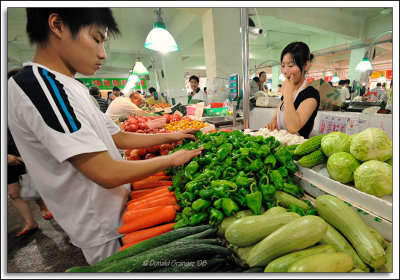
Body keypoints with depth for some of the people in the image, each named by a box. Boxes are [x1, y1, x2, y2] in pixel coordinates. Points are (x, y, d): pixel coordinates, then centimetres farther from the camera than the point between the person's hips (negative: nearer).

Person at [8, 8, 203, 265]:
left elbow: (120, 138, 9)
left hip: (118, 209, 8)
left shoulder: (72, 90, 7)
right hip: (102, 229, -8)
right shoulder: (37, 83, -24)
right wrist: (171, 159, -16)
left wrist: (171, 136, 7)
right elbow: (107, 173, -29)